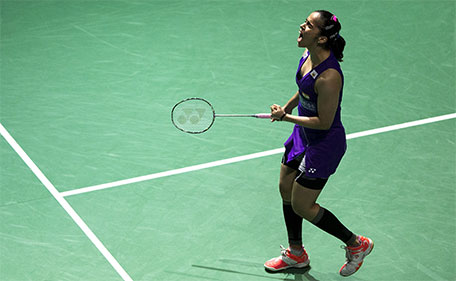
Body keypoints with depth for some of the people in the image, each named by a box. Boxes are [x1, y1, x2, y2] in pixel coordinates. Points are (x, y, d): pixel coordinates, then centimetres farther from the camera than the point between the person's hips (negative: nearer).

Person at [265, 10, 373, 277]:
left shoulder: (329, 75, -33)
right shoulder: (308, 55, -6)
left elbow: (324, 122, -26)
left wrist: (286, 117, -18)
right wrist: (286, 107, 20)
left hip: (325, 143, -9)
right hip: (303, 135, 9)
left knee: (302, 206, 1)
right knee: (286, 189, 18)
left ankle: (357, 244, 20)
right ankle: (296, 253, 39)